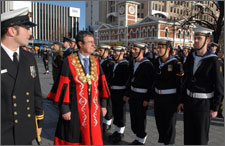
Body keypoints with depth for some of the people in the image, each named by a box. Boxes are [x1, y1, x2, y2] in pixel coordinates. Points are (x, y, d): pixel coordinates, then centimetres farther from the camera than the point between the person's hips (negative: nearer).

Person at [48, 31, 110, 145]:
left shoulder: (95, 62, 4)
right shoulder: (69, 61, -10)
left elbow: (101, 83, 6)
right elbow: (63, 86, -11)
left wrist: (103, 104, 5)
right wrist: (64, 109, -11)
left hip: (94, 109, 4)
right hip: (75, 109, -4)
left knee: (93, 138, 12)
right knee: (73, 139, 11)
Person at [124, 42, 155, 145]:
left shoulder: (148, 65, -13)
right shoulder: (132, 64, 10)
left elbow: (151, 83, -15)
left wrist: (147, 99, -16)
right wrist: (127, 94, 14)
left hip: (142, 96, -7)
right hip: (132, 95, 7)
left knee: (141, 118, 4)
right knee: (133, 117, 13)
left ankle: (141, 139, 21)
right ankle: (138, 135, 31)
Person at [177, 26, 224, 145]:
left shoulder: (213, 61, -15)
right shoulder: (190, 58, 2)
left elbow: (219, 87, -12)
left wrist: (215, 108, -12)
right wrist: (182, 101, 9)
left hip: (203, 103, -5)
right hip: (189, 100, 5)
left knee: (201, 136, 8)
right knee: (188, 132, 15)